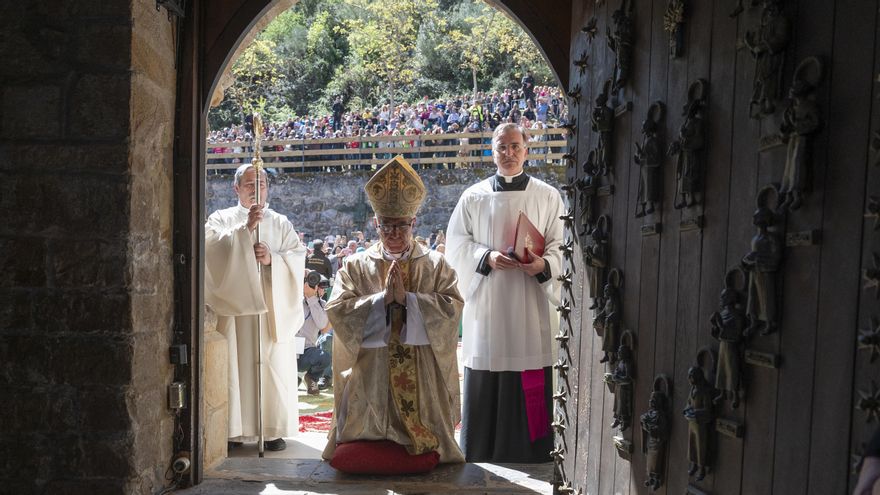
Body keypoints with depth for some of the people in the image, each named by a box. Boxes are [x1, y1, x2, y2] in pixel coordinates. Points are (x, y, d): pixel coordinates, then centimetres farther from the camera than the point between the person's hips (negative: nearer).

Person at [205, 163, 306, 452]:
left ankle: (274, 428, 7)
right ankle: (234, 429, 6)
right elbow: (214, 246, -10)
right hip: (235, 306, -1)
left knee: (273, 366, 0)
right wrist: (246, 228, -19)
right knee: (235, 365, -3)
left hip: (273, 307, 1)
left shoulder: (281, 223, 14)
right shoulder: (221, 219, 10)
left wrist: (272, 259, -14)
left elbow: (298, 257, 3)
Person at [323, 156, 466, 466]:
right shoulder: (355, 266, 6)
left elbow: (453, 307, -9)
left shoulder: (435, 265, 5)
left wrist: (407, 297, -18)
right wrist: (383, 297, -17)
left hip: (422, 374, 0)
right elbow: (337, 309, -7)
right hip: (369, 375, 1)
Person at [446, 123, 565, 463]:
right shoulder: (473, 197, 9)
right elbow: (456, 243, 6)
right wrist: (487, 257, -12)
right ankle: (480, 456, 16)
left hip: (530, 305, 0)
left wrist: (544, 265, -17)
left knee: (530, 384, 1)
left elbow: (560, 246, 4)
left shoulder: (547, 197, 7)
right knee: (484, 385, 3)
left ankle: (529, 456, 14)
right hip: (485, 304, 1)